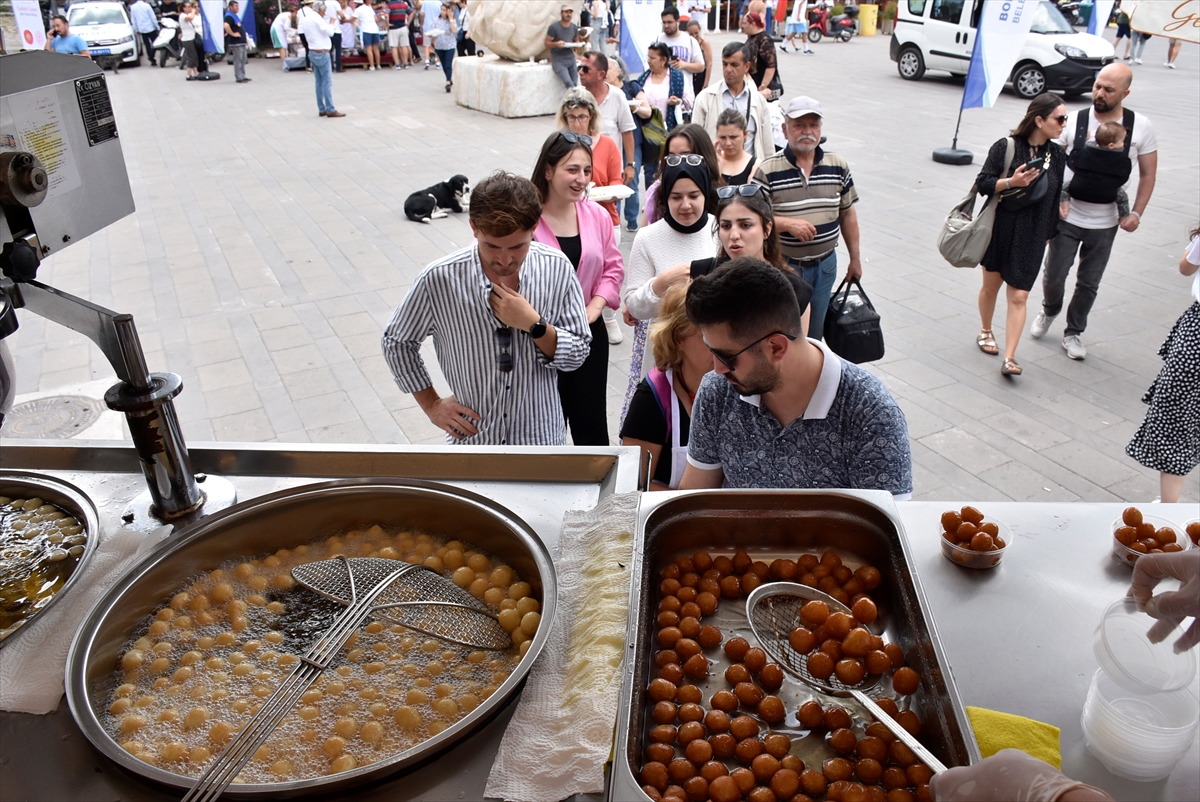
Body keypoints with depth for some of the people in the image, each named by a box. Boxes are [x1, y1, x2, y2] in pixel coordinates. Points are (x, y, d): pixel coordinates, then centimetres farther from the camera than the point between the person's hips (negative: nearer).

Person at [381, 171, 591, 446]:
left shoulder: (557, 269, -14)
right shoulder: (439, 280, -17)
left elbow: (577, 355, -7)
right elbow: (396, 341, 1)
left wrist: (534, 325, -23)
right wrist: (432, 405, 0)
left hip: (541, 439, 1)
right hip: (472, 437, -1)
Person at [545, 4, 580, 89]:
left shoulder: (574, 27, 5)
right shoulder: (554, 26, -10)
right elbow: (547, 43, -5)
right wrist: (556, 44, -26)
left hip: (571, 59, 5)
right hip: (558, 60, -5)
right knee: (569, 84, -23)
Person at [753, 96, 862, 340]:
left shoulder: (838, 166, 3)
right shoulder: (767, 170, -9)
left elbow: (847, 214, 11)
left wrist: (855, 259, 12)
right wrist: (787, 223, -24)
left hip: (825, 266, 4)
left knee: (814, 334, 15)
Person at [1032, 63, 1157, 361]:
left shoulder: (1140, 127, -4)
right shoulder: (1074, 121, -8)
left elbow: (1148, 174, 4)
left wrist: (1136, 212, -6)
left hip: (1105, 223, 1)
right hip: (1067, 217, -1)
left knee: (1089, 283, 9)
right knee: (1054, 274, 6)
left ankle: (1073, 332, 26)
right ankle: (1049, 311, 37)